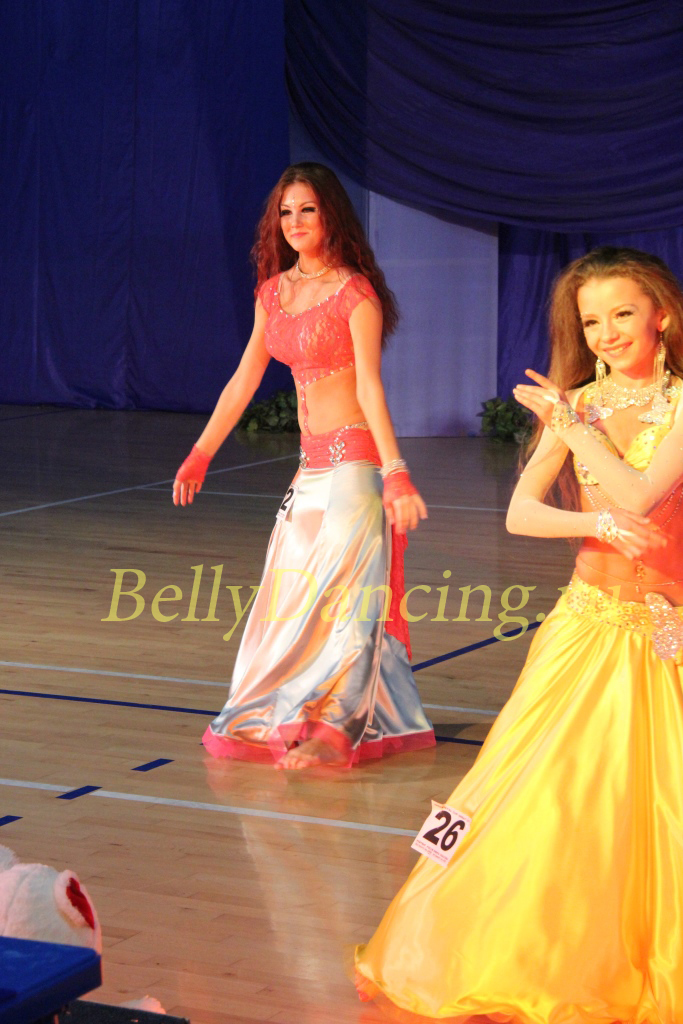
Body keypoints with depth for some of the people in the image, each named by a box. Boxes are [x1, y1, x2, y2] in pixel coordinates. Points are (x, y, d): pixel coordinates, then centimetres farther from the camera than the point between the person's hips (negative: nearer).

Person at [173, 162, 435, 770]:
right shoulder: (274, 292, 11)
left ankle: (333, 729, 1)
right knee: (296, 589, 11)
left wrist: (395, 472, -25)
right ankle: (284, 719, 22)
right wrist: (200, 455, 15)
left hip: (354, 457, -7)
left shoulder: (354, 292, -10)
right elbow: (244, 380, 15)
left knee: (341, 588, -5)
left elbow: (369, 385, -18)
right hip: (312, 462, 7)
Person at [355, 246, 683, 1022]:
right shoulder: (575, 405, 7)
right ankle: (510, 955, 13)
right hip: (588, 623, 3)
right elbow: (520, 513, -3)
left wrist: (574, 425, -10)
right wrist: (598, 524, -19)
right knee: (548, 791, 1)